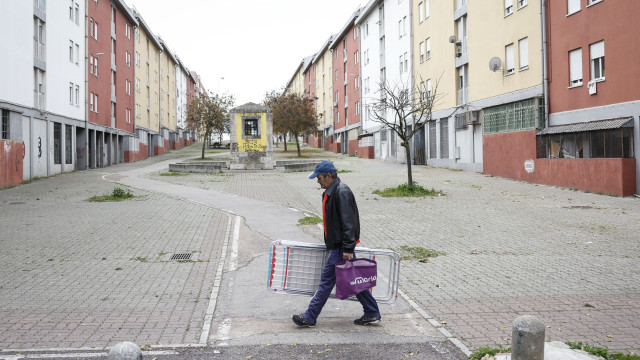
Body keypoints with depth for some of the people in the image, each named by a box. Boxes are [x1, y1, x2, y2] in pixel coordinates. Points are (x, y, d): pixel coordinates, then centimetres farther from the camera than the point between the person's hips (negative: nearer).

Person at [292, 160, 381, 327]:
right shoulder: (329, 192, 15)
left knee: (327, 280, -4)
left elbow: (348, 222, -22)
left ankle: (309, 317, 3)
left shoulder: (342, 192, -17)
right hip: (337, 244, 10)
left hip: (341, 246, -10)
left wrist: (348, 248, -24)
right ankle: (372, 313, 19)